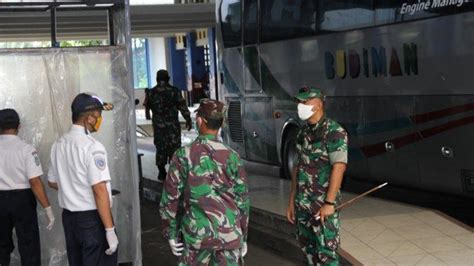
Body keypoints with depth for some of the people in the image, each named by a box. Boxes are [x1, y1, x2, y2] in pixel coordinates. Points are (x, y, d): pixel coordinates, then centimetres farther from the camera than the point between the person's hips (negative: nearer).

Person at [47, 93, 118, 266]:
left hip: (68, 216, 8)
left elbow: (53, 182, 18)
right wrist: (110, 230, -21)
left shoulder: (59, 144, 6)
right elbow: (99, 190, -22)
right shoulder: (92, 147, -17)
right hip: (92, 218, -8)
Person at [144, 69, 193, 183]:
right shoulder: (174, 91, -6)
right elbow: (183, 106, -6)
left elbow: (147, 107, 15)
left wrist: (148, 116, 36)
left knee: (160, 148, 10)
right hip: (173, 125, -2)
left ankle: (161, 174, 12)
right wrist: (188, 120, 4)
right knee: (174, 147, 4)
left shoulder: (151, 92, 2)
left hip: (158, 126, 2)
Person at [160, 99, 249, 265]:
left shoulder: (183, 155, -7)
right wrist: (243, 237, 12)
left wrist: (171, 234, 6)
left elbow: (170, 198, -5)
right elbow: (242, 200, 1)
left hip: (196, 233, 0)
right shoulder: (231, 157, -4)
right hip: (229, 233, 1)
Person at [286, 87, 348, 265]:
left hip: (323, 203, -7)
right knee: (308, 248, 13)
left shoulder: (334, 131, -11)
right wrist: (292, 201, 13)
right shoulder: (303, 132, 11)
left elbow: (339, 167, -18)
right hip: (302, 203, 7)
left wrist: (329, 203, -23)